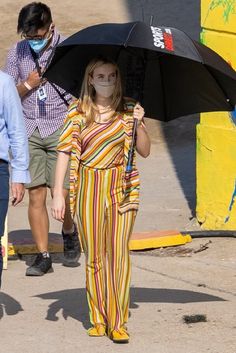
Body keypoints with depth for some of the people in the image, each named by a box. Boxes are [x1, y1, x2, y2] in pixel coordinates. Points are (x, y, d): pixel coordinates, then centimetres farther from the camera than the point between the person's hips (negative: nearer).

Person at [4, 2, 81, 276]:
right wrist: (27, 85, -8)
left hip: (60, 128, -2)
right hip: (27, 131, 2)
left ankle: (69, 233, 24)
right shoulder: (17, 53, 8)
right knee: (36, 195, -2)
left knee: (62, 193, -8)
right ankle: (43, 256, 4)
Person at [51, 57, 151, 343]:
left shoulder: (128, 110, 5)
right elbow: (64, 151, 0)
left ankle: (118, 323, -5)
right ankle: (98, 319, 16)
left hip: (121, 188, 0)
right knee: (94, 256, 5)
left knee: (118, 253, -8)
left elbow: (145, 152, 6)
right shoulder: (78, 112, 3)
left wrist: (139, 124, -11)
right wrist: (58, 193, -7)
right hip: (88, 188, 1)